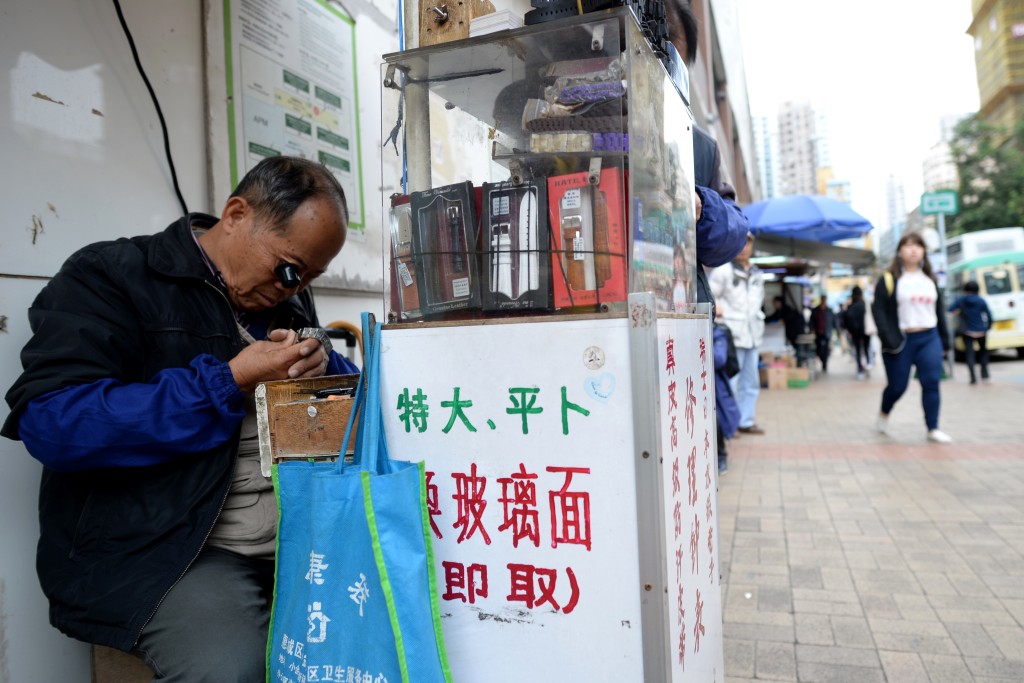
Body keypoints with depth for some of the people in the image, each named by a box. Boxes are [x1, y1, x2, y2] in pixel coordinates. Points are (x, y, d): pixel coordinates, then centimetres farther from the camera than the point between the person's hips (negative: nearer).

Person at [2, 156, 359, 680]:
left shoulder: (286, 295, 14)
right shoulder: (110, 277, -5)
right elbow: (50, 421, -18)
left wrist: (320, 366, -5)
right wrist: (229, 382, -19)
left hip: (297, 538, 6)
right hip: (160, 551, -5)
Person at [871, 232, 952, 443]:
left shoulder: (930, 279, 13)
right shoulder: (889, 279, -4)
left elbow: (939, 311, 16)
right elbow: (878, 309, -10)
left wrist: (944, 341, 12)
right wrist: (888, 339, -19)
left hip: (929, 338, 4)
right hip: (901, 340, -4)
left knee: (931, 383, -5)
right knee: (897, 386, 3)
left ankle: (933, 429, 2)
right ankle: (884, 414, 32)